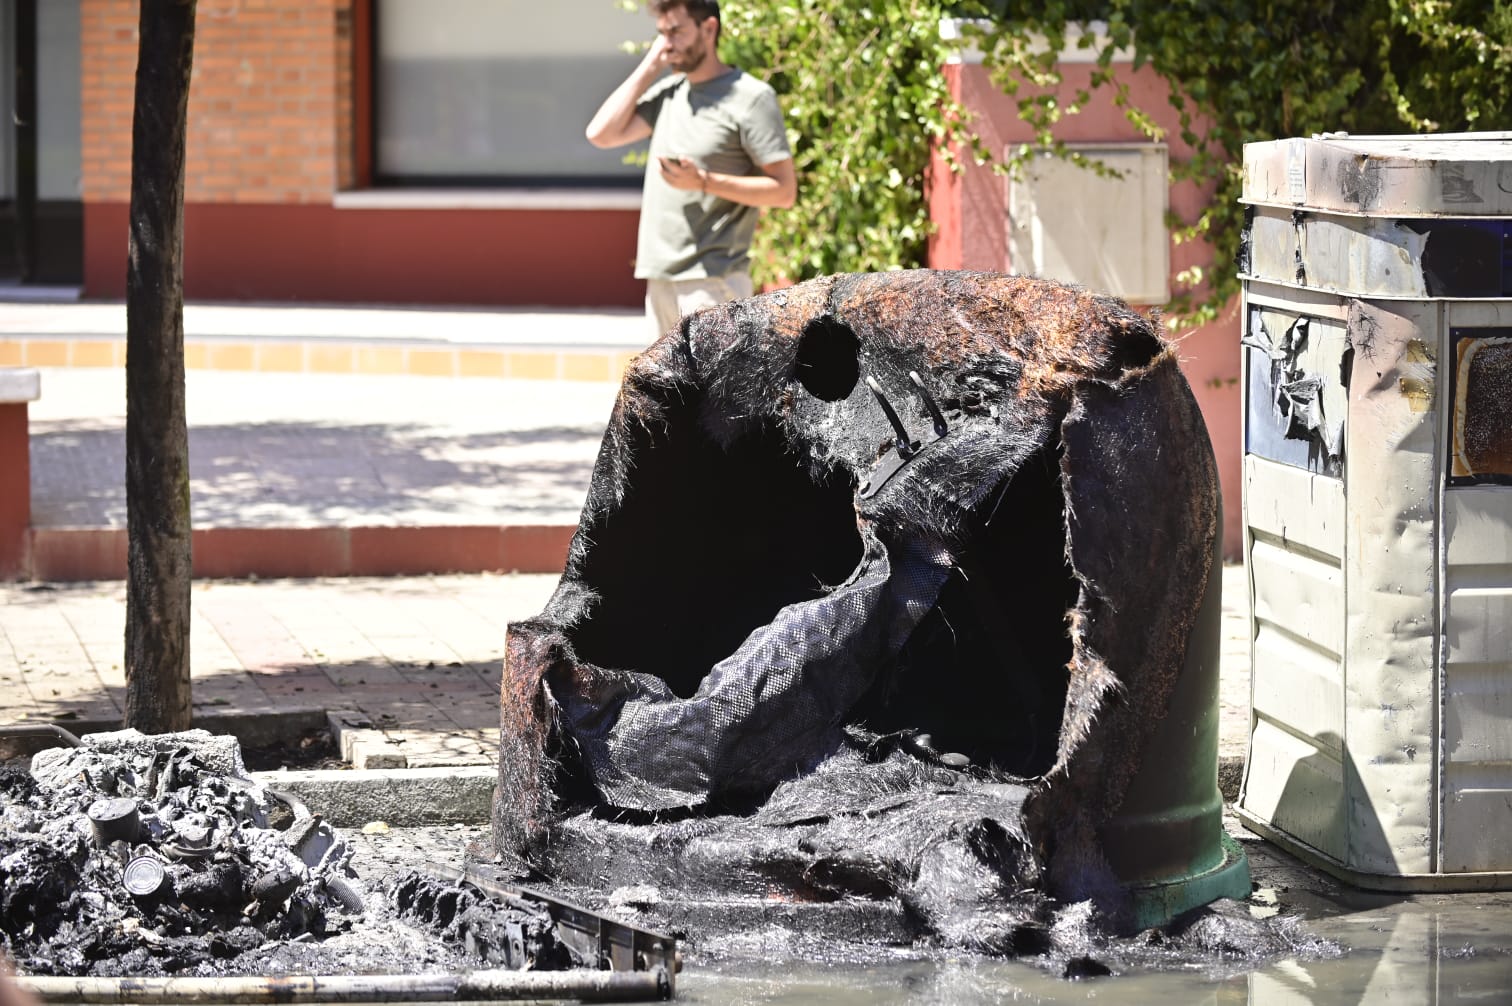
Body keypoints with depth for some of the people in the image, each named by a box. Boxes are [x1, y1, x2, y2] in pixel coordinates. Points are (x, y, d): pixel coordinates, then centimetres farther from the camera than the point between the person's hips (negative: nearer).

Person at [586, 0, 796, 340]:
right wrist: (649, 67, 5)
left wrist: (705, 181, -20)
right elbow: (601, 133, 4)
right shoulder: (668, 92, 14)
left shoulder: (750, 97, -6)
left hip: (713, 278, -7)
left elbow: (784, 190, -10)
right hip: (661, 276, 7)